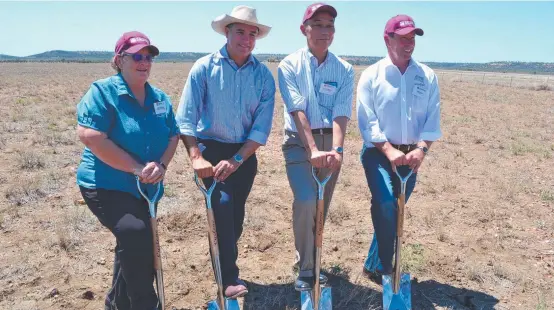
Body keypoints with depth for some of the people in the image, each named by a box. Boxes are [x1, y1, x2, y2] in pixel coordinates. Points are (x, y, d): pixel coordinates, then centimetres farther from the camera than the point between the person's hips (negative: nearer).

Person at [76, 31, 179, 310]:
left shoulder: (160, 98, 5)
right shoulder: (103, 91, -13)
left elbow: (173, 135, 6)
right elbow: (90, 137, -24)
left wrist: (161, 165, -15)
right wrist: (137, 168, -25)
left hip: (145, 188, 7)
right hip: (106, 185, -7)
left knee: (132, 246, 19)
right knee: (136, 234, -28)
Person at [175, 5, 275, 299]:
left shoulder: (263, 75, -3)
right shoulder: (204, 67, -8)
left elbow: (262, 126, -8)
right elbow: (185, 118, -12)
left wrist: (237, 160, -17)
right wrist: (196, 158, -23)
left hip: (244, 154, 3)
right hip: (211, 148, -3)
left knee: (236, 214, 12)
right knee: (222, 202, -20)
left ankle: (224, 266, 34)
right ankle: (228, 277, -8)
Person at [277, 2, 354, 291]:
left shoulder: (344, 70, 1)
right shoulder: (289, 65, -6)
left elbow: (341, 114, -10)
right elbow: (297, 111, -17)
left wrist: (337, 150, -26)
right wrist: (313, 150, -29)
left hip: (330, 140, 3)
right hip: (299, 141, -3)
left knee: (321, 207, 10)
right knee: (306, 201, -18)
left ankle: (312, 263, 29)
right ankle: (305, 269, 0)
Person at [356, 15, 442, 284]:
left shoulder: (427, 76, 5)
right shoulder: (371, 75, -3)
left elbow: (432, 118, 1)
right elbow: (367, 120, -9)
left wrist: (421, 148, -15)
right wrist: (389, 150, -21)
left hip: (410, 155, 4)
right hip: (378, 152, -3)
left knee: (395, 211, 10)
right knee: (385, 206, -20)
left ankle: (375, 264, 27)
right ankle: (382, 268, -2)